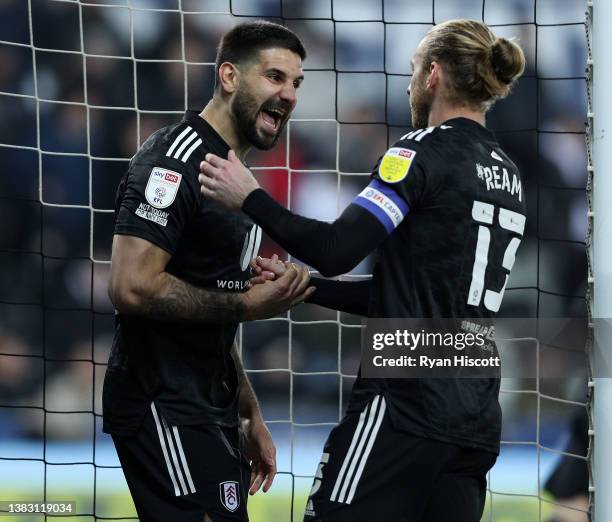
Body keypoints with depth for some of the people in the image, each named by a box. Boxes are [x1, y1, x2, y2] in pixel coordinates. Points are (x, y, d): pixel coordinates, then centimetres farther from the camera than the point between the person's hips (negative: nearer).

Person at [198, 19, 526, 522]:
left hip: (405, 404, -8)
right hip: (475, 421, 8)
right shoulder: (508, 174, 17)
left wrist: (249, 197, -5)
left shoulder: (426, 151, -8)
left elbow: (337, 250, -17)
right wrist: (302, 287, 20)